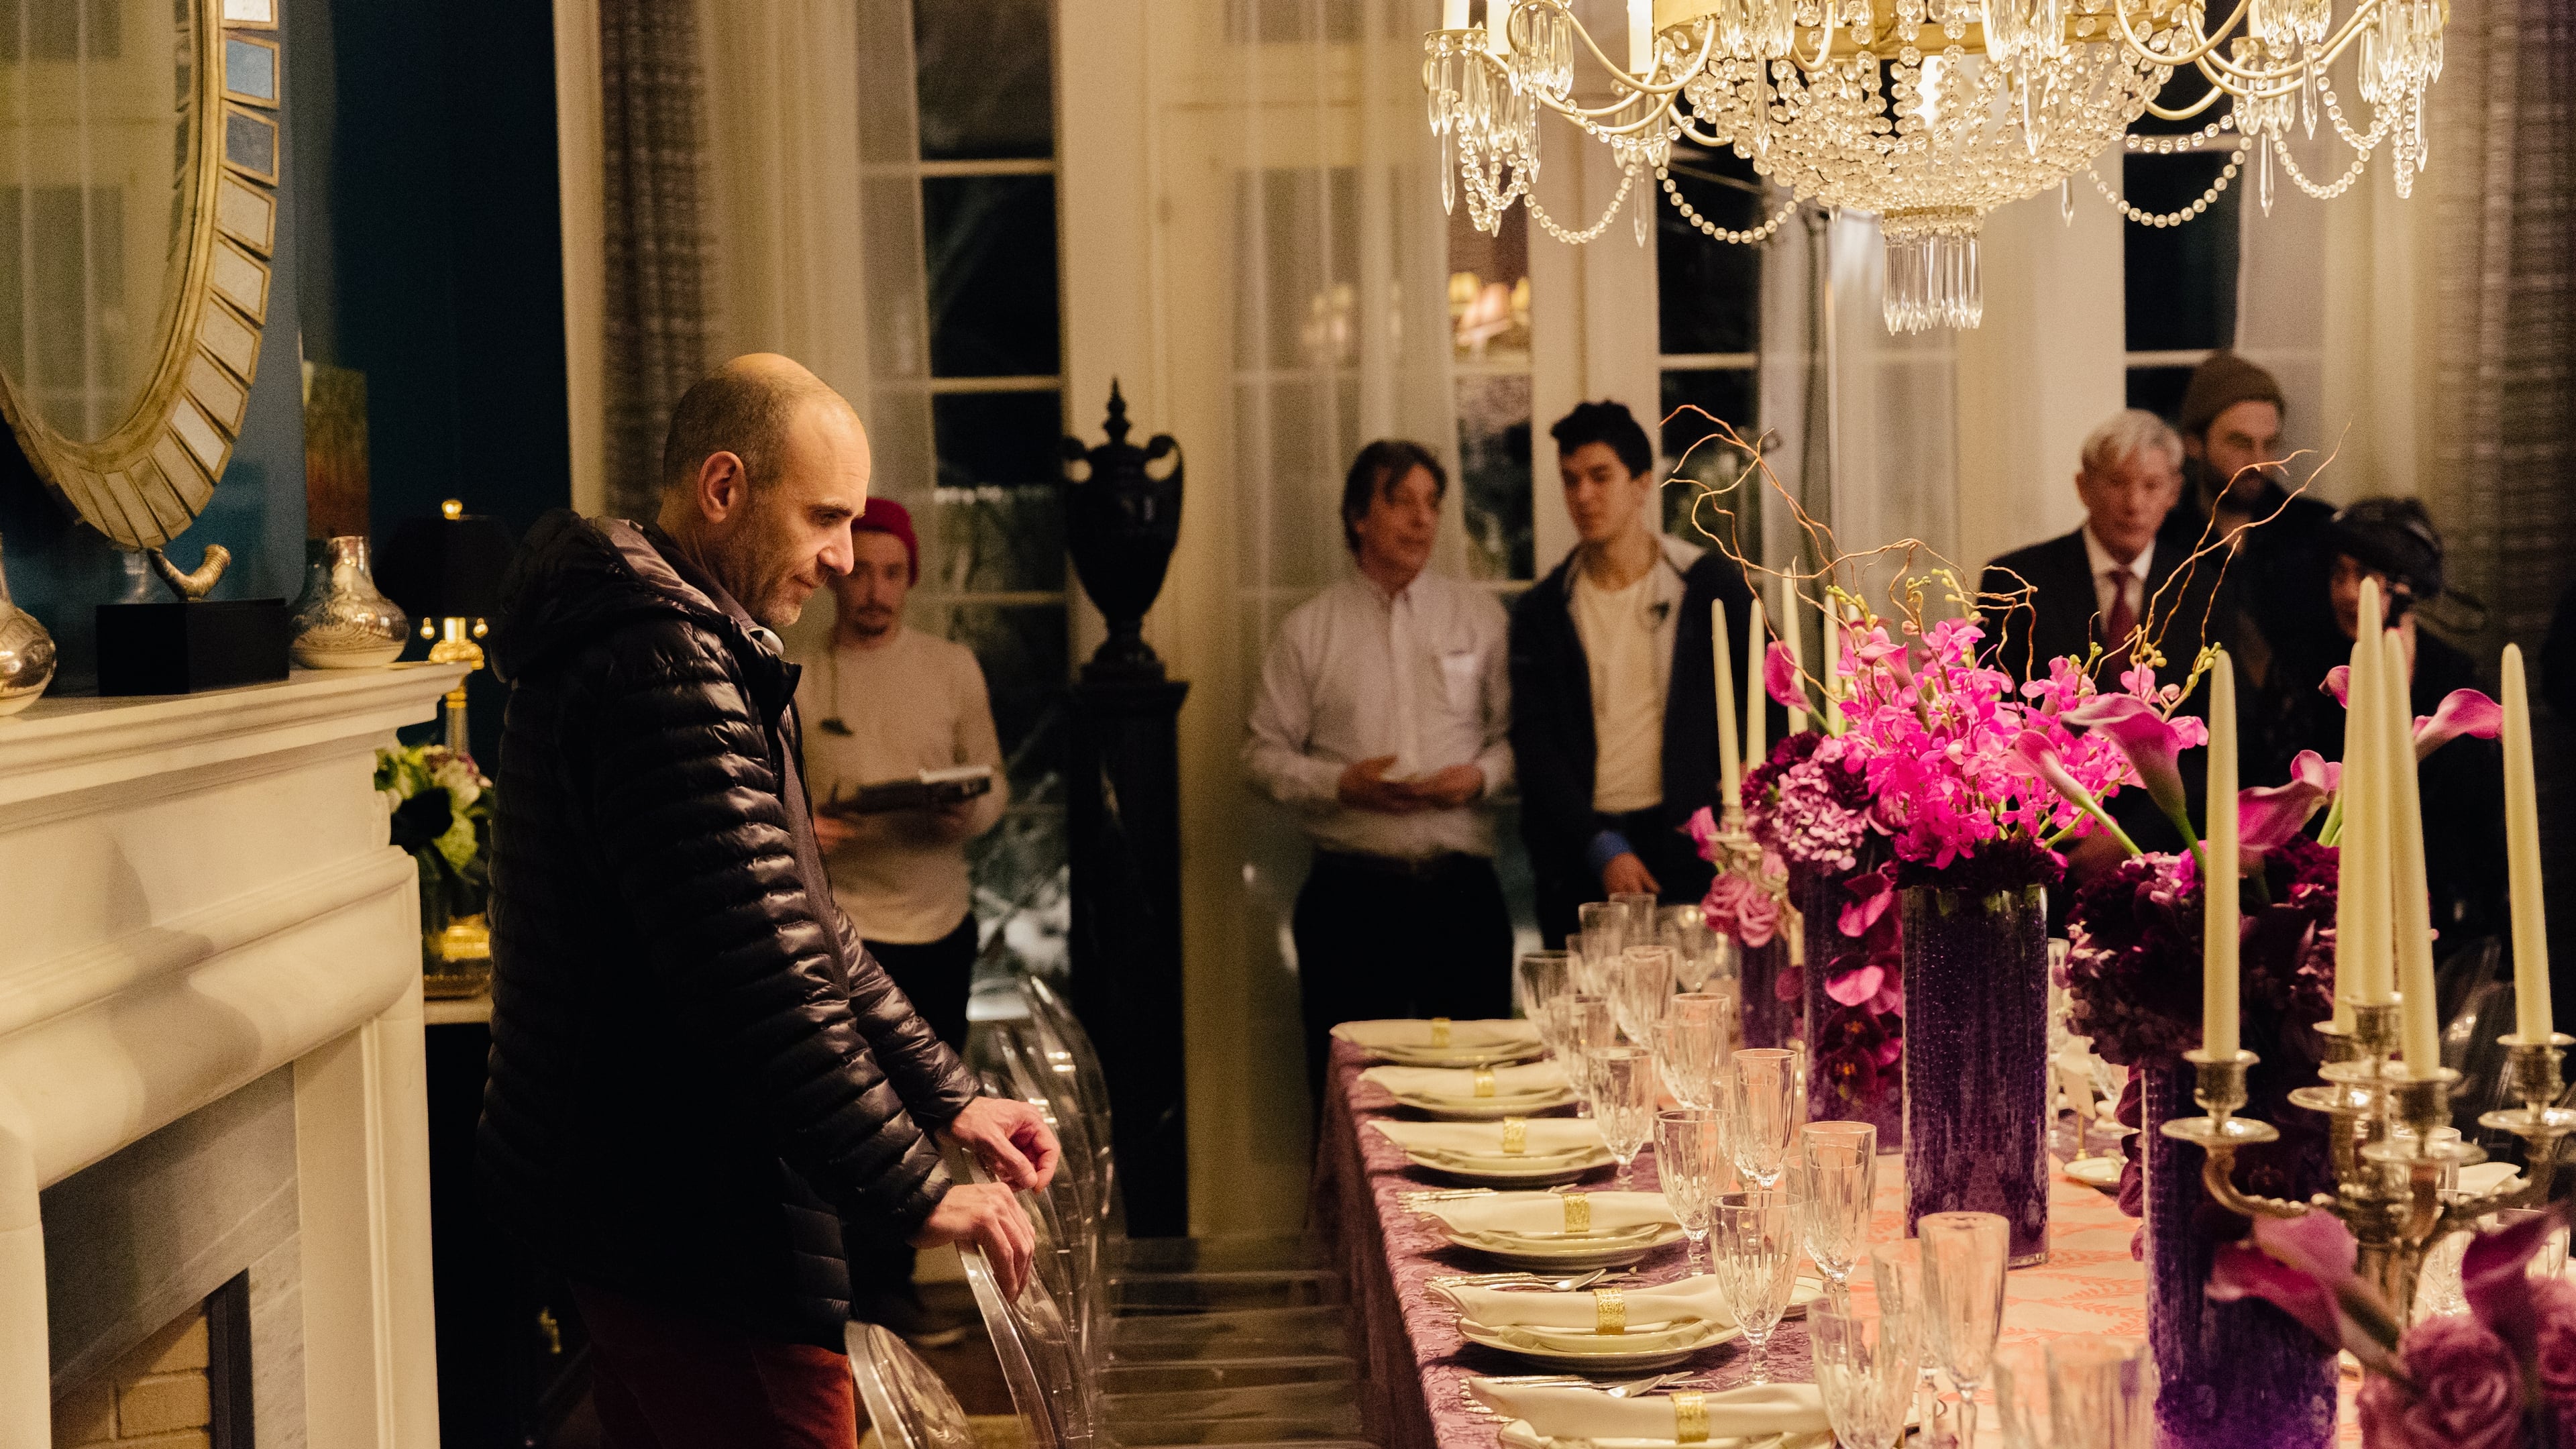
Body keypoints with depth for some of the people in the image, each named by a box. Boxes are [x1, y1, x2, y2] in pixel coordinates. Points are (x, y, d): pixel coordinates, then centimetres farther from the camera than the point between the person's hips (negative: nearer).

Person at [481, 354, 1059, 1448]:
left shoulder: (693, 650, 15)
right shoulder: (664, 671, -21)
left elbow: (803, 923, 19)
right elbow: (761, 979, -26)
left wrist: (945, 1098, 14)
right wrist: (916, 1192, -20)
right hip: (697, 1232, -11)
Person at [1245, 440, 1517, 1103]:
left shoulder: (1478, 615, 11)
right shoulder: (1308, 628, 7)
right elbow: (1264, 753, 5)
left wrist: (1481, 777, -10)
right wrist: (1341, 785, -11)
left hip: (1461, 886, 1)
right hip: (1352, 892, -1)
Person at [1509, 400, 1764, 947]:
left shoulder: (1713, 588, 6)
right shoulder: (1541, 612, 8)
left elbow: (1773, 707, 12)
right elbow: (1535, 747, 1)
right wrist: (1601, 848, -10)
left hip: (1686, 846, -1)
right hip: (1578, 858, 1)